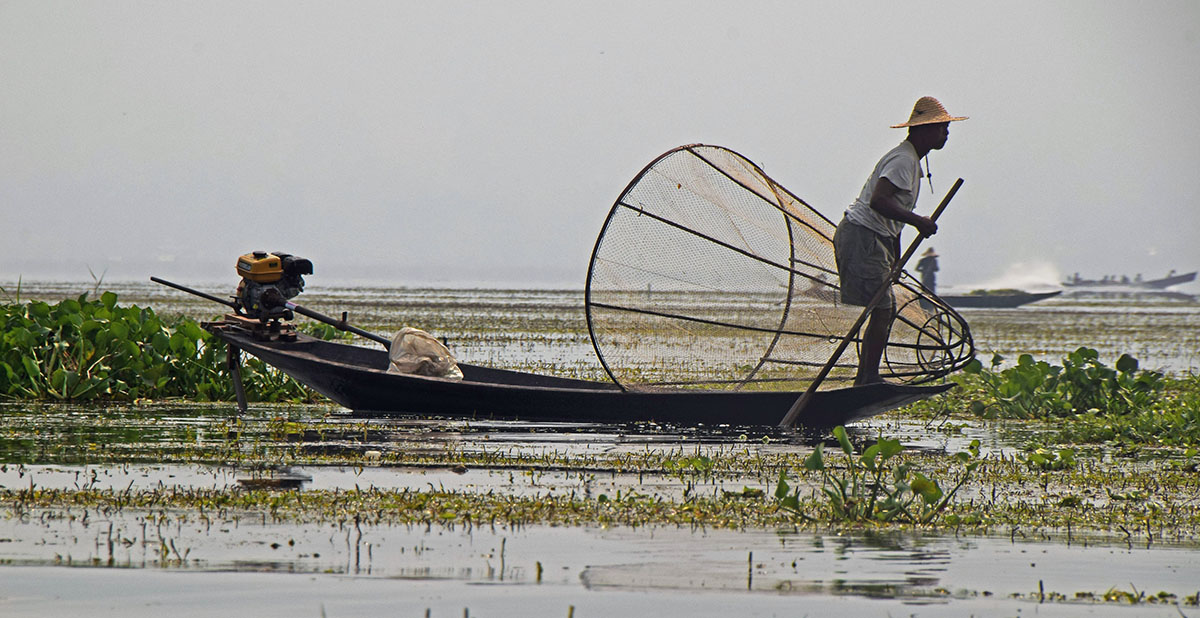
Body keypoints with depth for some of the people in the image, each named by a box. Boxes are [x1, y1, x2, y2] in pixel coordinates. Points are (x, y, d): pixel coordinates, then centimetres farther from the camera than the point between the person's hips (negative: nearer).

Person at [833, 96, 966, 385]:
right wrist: (918, 221, -31)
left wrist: (896, 261, 26)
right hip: (862, 237, -11)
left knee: (886, 309, 11)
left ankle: (864, 380, 15)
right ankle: (869, 378, -10)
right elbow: (879, 201, -29)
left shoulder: (910, 160, 20)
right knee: (881, 310, -12)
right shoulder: (904, 160, -15)